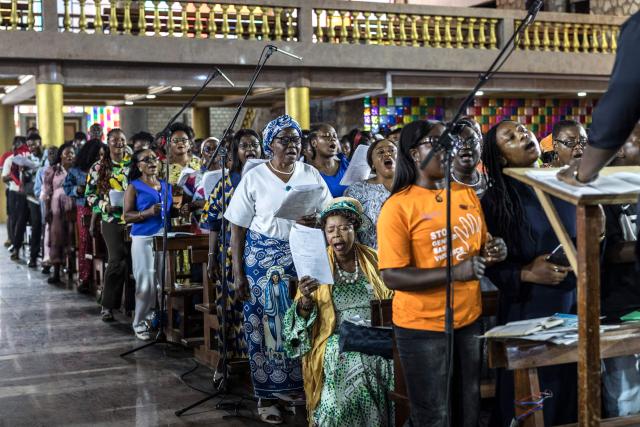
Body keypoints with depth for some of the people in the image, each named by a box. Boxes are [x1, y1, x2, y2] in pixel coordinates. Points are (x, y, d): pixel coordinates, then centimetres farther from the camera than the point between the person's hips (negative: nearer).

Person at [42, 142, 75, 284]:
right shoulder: (52, 170, 6)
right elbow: (47, 192, 3)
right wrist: (47, 211, -3)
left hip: (73, 208, 0)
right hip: (57, 208, 0)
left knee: (72, 238, -3)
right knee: (56, 238, 0)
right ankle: (56, 273, 6)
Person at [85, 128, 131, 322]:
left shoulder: (133, 164, 8)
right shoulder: (99, 167, 3)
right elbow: (90, 194, 4)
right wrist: (105, 206, -12)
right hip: (112, 221, -3)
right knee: (117, 261, -10)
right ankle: (107, 305, 0)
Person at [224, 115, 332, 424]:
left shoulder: (312, 175, 5)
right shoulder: (254, 178, -2)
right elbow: (238, 229, -1)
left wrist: (316, 222, -17)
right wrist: (238, 274, -6)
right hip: (264, 260, -2)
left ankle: (302, 385, 18)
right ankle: (266, 396, 10)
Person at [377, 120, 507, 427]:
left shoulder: (467, 195, 5)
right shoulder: (398, 207, -14)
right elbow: (392, 276, -19)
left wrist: (492, 252, -6)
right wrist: (453, 272, -27)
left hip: (469, 318, 6)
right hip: (422, 327, -6)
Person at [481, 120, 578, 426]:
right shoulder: (495, 201, -6)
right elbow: (490, 264, -7)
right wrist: (527, 274, -19)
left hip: (574, 303, 4)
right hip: (527, 310, -4)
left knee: (572, 391, 12)